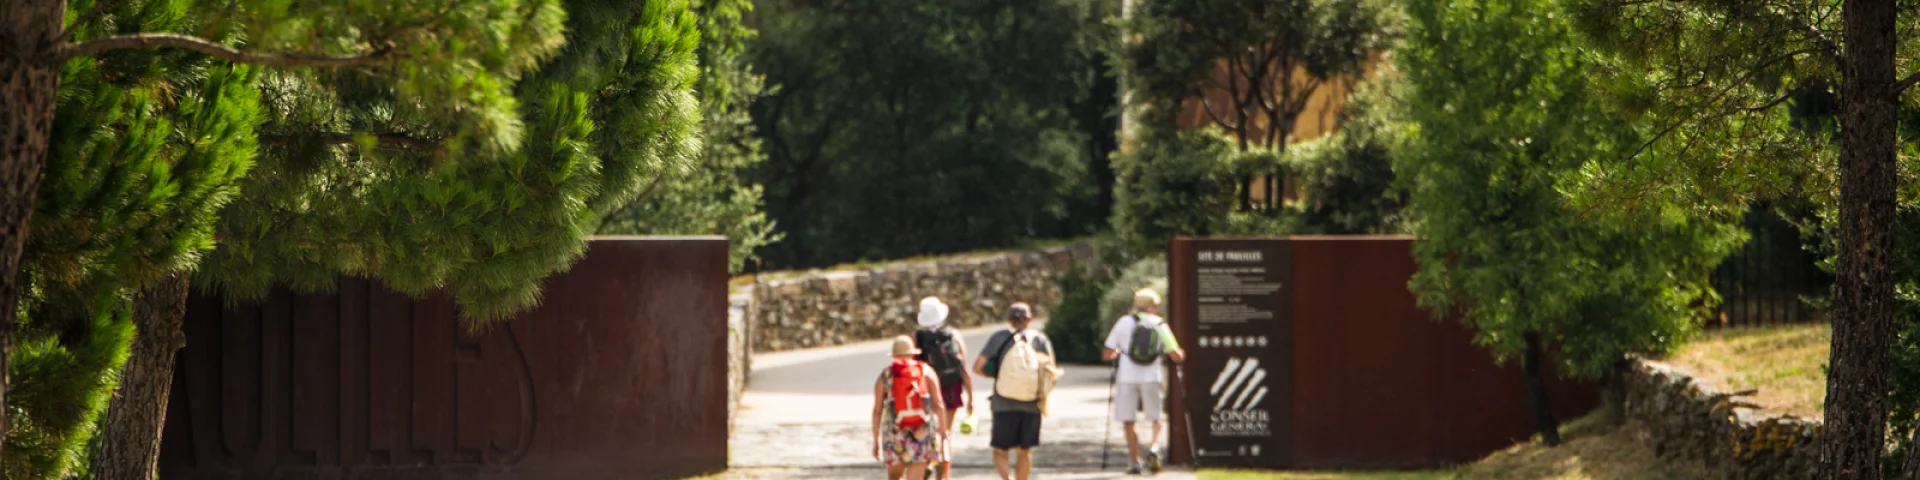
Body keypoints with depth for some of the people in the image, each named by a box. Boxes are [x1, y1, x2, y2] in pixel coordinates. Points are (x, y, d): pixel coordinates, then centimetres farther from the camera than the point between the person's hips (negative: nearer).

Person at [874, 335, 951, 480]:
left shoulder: (885, 376, 5)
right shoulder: (926, 371, 5)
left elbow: (877, 410, 3)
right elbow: (938, 404, -3)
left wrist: (876, 440, 9)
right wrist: (943, 432, -1)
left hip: (895, 434, 0)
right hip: (923, 433, 0)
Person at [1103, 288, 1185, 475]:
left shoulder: (1124, 322, 3)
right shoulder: (1160, 325, 5)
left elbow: (1107, 354, 3)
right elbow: (1176, 355, 2)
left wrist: (1117, 353, 25)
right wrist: (1181, 354, 25)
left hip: (1127, 377, -1)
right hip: (1152, 377, 1)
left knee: (1128, 422, 8)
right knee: (1157, 420, 14)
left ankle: (1135, 461, 2)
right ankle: (1154, 448, -11)